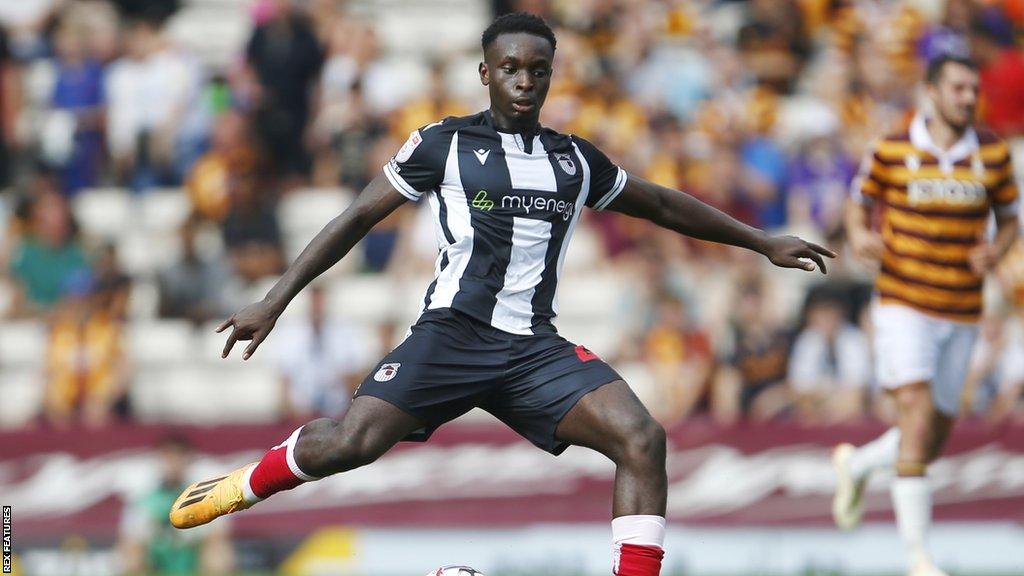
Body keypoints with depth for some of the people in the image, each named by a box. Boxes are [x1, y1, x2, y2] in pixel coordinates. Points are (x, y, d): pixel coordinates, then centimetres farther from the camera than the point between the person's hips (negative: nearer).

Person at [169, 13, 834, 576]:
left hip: (537, 348, 4)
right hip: (453, 335, -4)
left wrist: (763, 241, 31)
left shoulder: (576, 160, 15)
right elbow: (359, 218, 5)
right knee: (350, 443, -24)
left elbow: (662, 205, 29)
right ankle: (241, 487, 7)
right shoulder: (444, 144, 4)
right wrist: (274, 302, 0)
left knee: (643, 439, -20)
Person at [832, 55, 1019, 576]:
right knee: (917, 413, -21)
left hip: (961, 313, 4)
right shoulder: (892, 152, -4)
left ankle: (855, 464, 44)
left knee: (934, 441, 10)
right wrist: (859, 236, -11)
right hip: (903, 304, -4)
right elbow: (860, 201, 11)